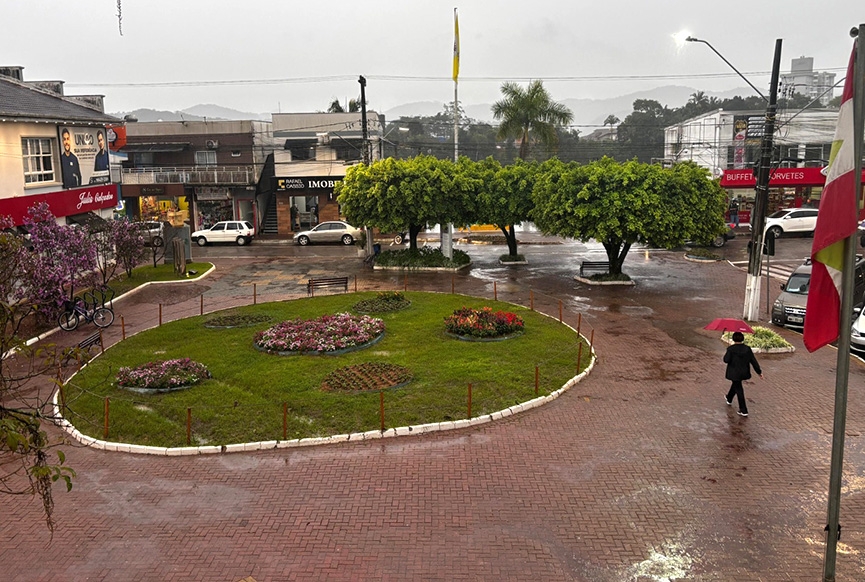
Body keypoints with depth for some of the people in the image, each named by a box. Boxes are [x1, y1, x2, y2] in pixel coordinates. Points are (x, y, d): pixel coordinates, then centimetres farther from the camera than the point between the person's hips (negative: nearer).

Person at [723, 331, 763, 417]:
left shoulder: (731, 349, -17)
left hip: (734, 373, -5)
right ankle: (729, 399, 53)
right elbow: (753, 361, -1)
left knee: (739, 390, 1)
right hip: (744, 372, 5)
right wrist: (759, 371, 5)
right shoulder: (747, 349, -4)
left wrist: (726, 355, 2)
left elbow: (726, 360, -19)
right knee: (736, 384, 30)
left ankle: (744, 411, 2)